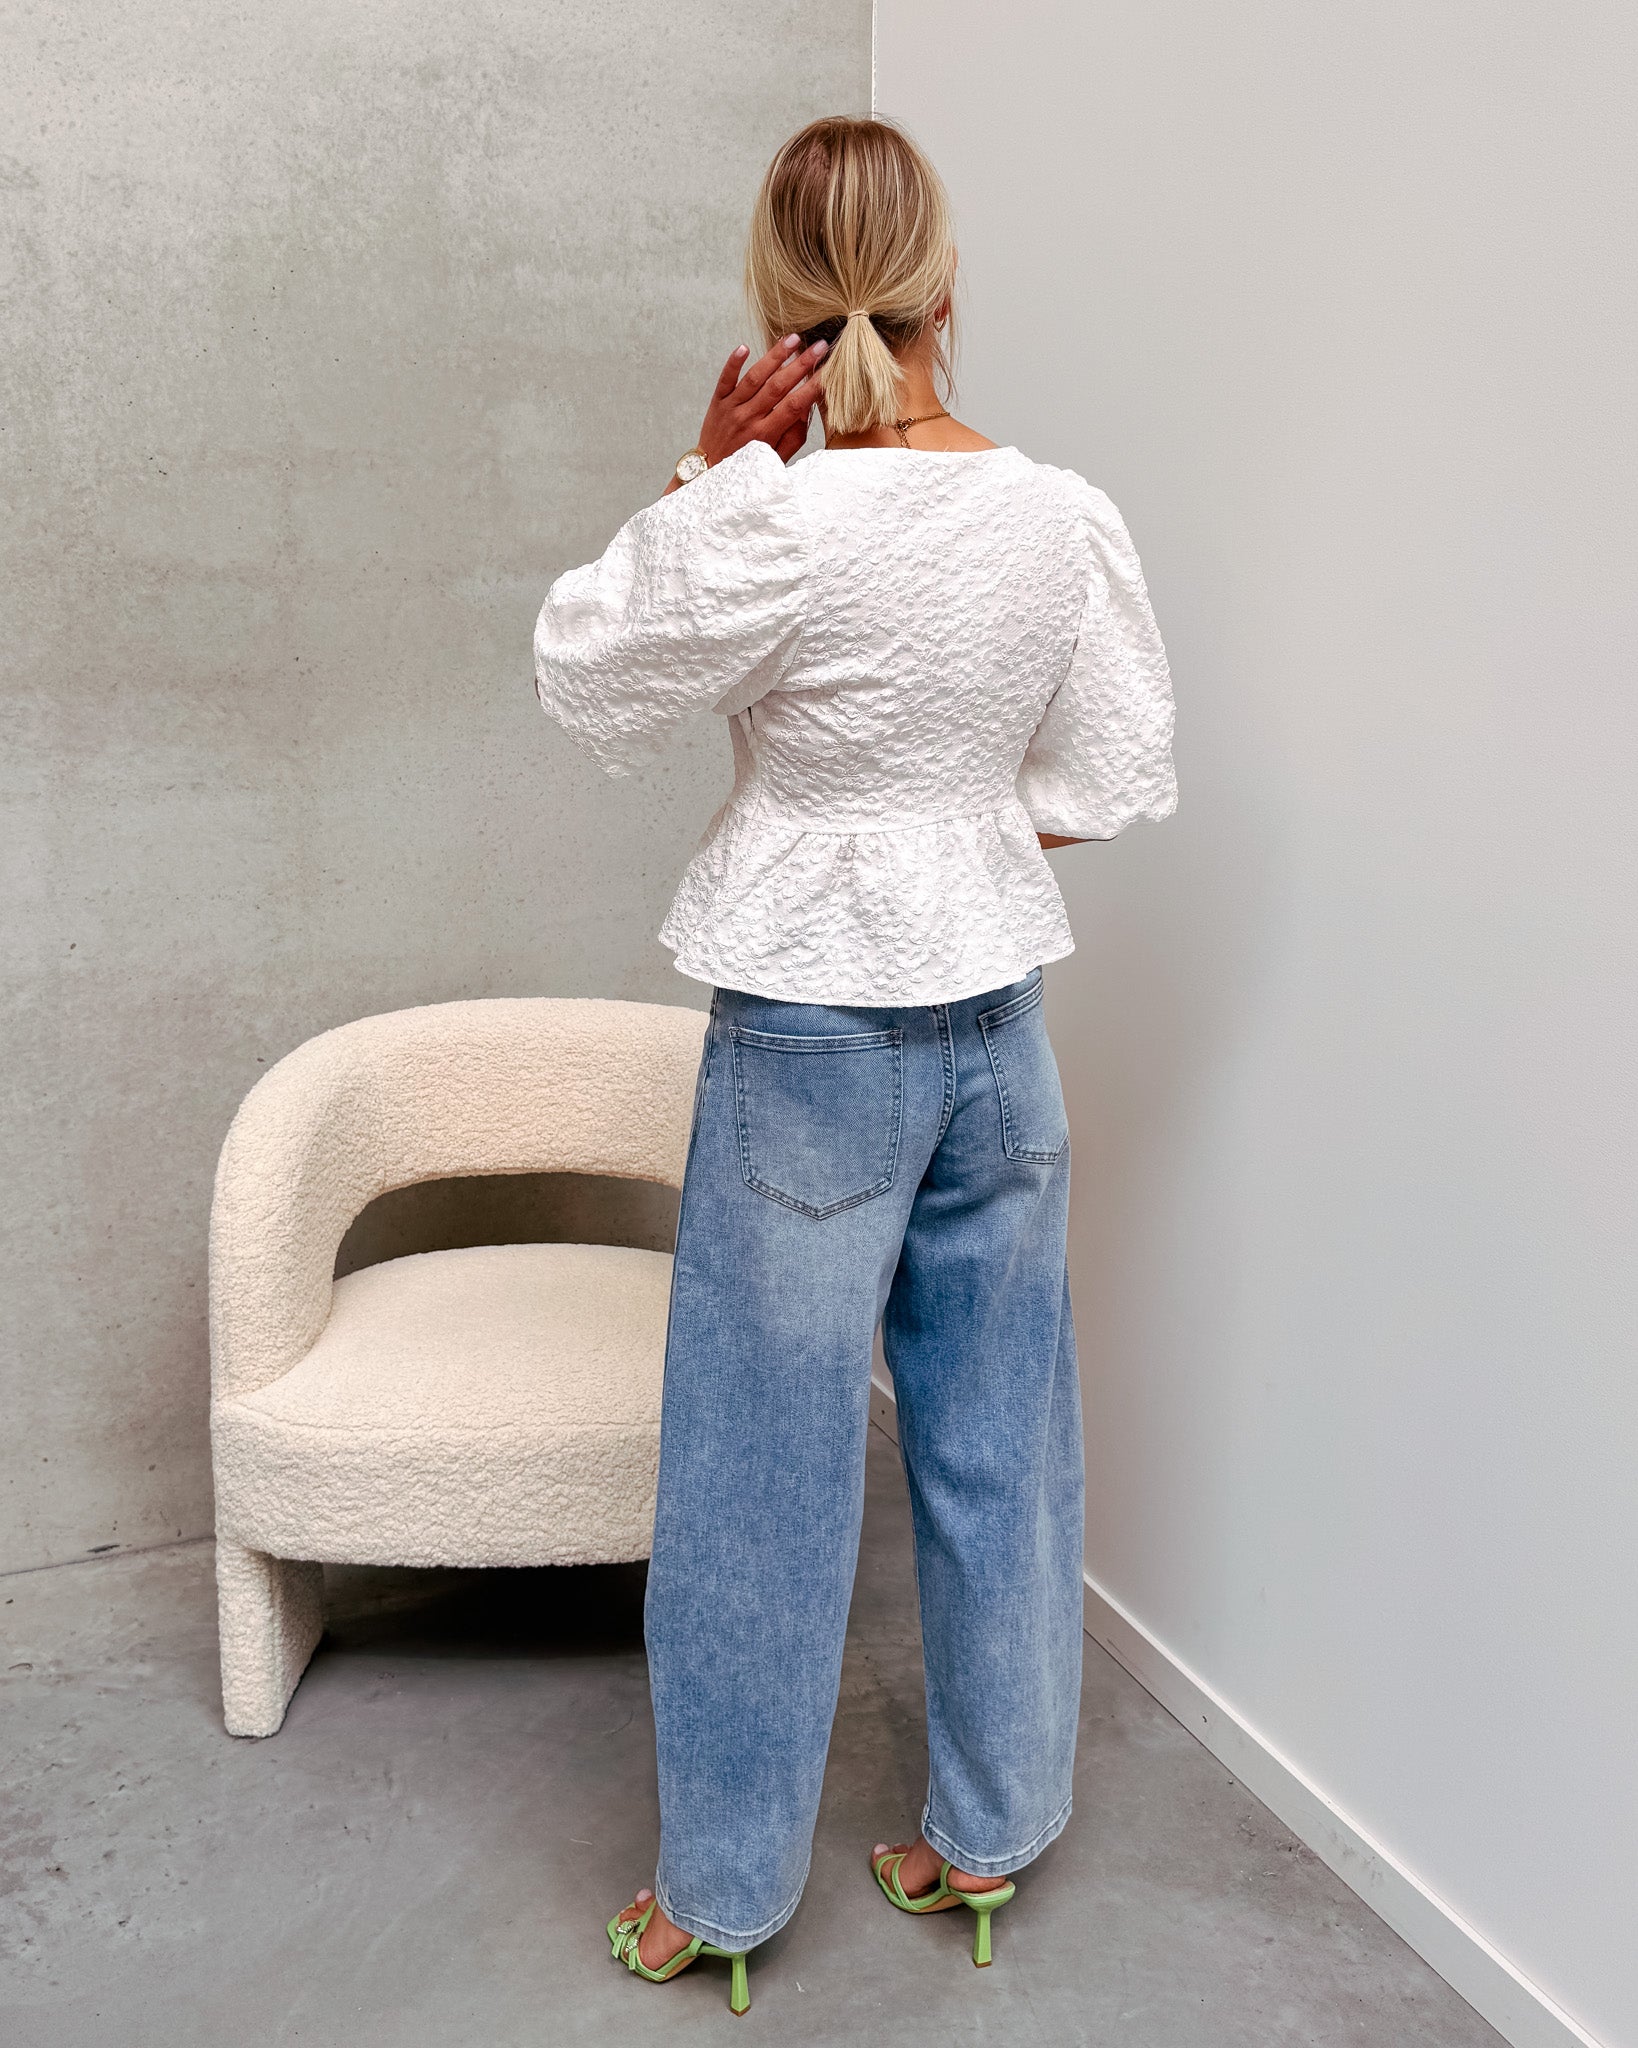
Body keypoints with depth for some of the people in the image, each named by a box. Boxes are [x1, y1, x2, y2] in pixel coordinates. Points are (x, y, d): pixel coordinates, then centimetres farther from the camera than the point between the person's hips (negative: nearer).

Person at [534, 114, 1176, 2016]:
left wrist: (703, 468, -5)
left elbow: (583, 675, -3)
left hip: (811, 1036, -4)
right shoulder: (1064, 517, -4)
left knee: (765, 1466, 9)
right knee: (996, 1443, 17)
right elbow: (1114, 782, 3)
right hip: (998, 1021, 5)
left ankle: (723, 1887, 28)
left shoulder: (769, 526, -18)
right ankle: (986, 1832, 35)